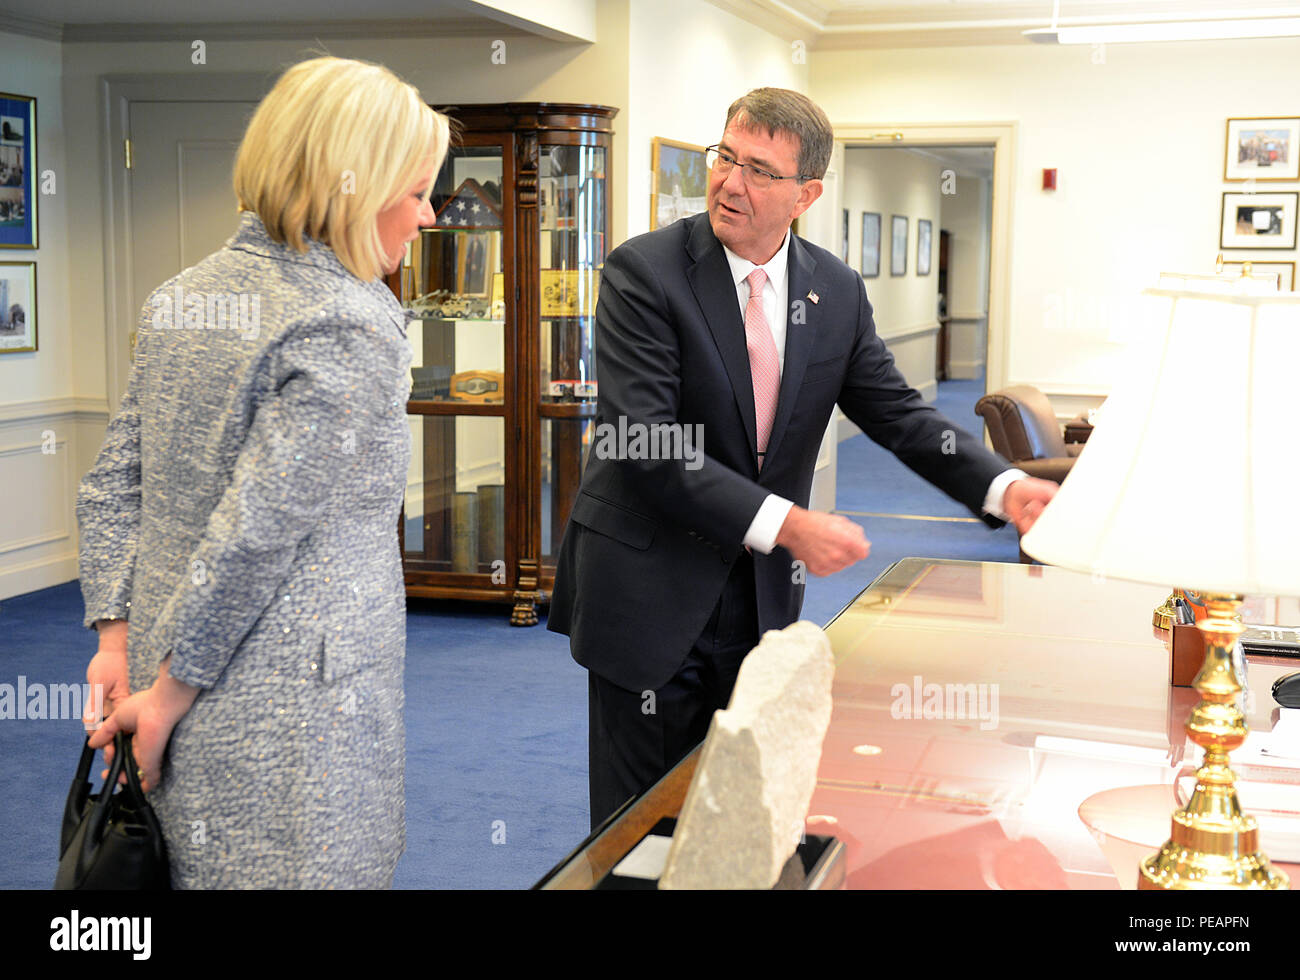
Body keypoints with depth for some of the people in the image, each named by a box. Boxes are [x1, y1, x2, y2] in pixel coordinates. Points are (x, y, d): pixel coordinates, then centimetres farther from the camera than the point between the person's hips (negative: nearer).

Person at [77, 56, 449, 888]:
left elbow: (113, 489, 10)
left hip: (184, 709, 8)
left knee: (198, 871, 19)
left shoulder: (183, 297, 9)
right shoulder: (353, 327, -16)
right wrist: (169, 694, -11)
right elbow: (257, 530, -20)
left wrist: (118, 638, 7)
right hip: (286, 720, -8)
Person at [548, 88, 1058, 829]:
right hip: (652, 593, -4)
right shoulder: (646, 272, -13)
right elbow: (646, 443, -21)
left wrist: (1004, 488, -11)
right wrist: (788, 524, -26)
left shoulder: (837, 292, 3)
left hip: (763, 594, 5)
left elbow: (898, 412, 6)